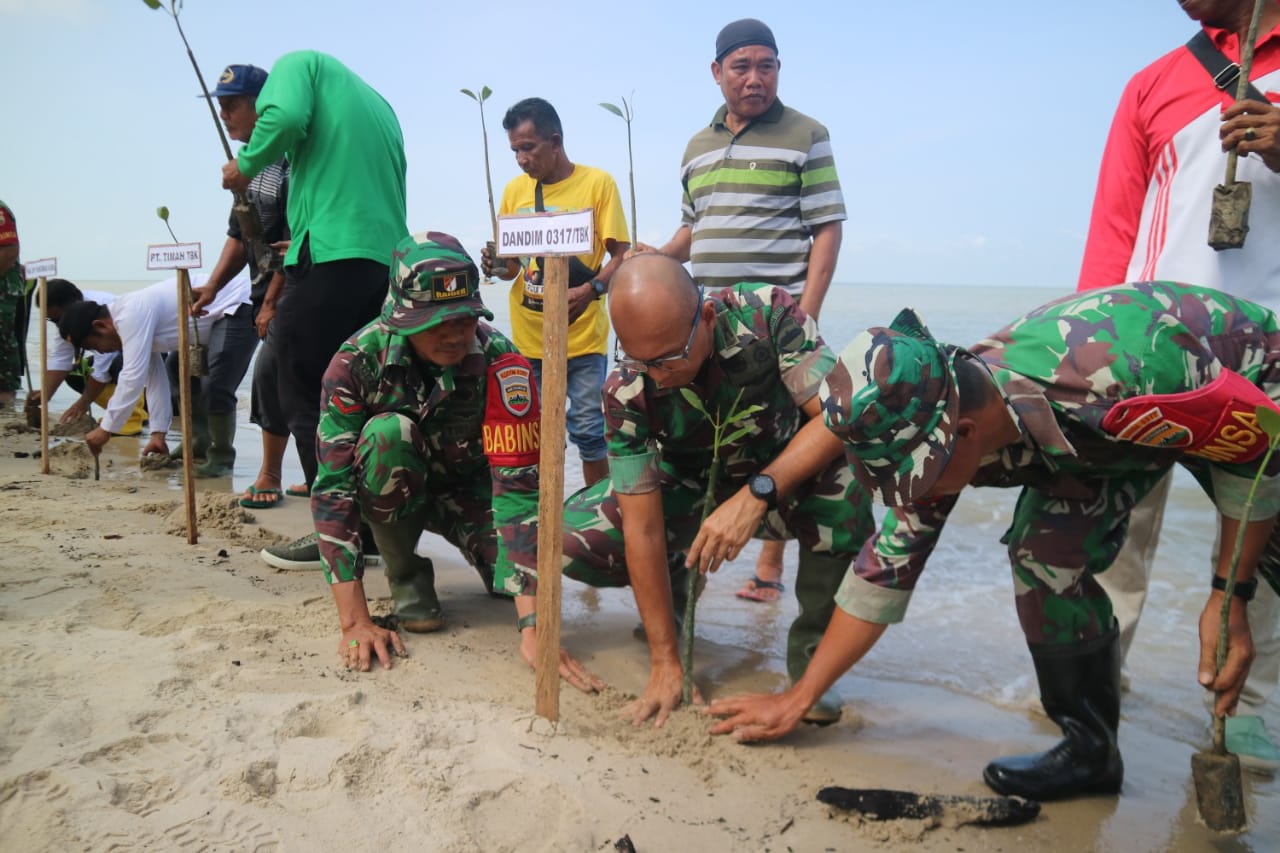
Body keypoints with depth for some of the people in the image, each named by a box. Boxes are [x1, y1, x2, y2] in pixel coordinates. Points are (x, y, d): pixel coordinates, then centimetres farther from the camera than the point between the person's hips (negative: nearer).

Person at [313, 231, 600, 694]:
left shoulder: (500, 361, -29)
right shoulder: (358, 360, -27)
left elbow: (520, 482, -35)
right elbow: (333, 486, -29)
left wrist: (533, 625, -41)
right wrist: (354, 622, -35)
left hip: (466, 486, 1)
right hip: (391, 493, -1)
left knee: (518, 573, -25)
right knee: (388, 433, -33)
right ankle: (405, 574, -8)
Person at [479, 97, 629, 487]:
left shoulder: (597, 183, -2)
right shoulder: (515, 189, 10)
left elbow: (621, 254, -5)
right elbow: (512, 262, 16)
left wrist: (592, 290, -23)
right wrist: (497, 265, -8)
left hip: (582, 335, -4)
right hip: (528, 337, 4)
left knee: (587, 428, -3)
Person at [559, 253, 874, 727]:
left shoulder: (768, 312, -29)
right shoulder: (626, 389, -26)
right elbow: (643, 529, -25)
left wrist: (755, 495, -45)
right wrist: (665, 662, -25)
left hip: (785, 477, -1)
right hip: (691, 487, 2)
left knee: (843, 479, -37)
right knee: (572, 539, -20)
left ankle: (811, 659, -14)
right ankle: (672, 584, 14)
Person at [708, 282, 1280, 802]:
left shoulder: (1122, 379, -46)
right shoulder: (936, 426, -25)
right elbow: (888, 565, -15)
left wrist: (1230, 597, -21)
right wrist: (797, 699, -12)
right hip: (1105, 430, 4)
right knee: (1044, 552, -14)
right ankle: (1091, 746, 2)